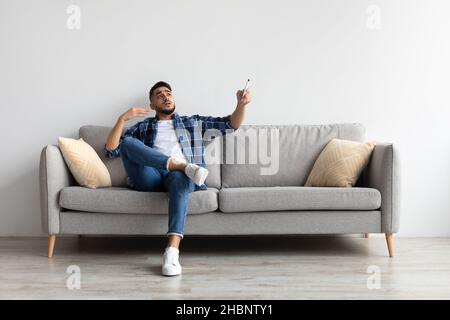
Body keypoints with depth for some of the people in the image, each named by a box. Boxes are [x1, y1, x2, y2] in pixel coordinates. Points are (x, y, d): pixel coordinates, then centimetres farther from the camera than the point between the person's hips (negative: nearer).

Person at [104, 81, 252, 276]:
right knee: (127, 142, -24)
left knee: (180, 178, -40)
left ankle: (172, 249, -52)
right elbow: (110, 150, 15)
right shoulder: (142, 127, 25)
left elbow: (231, 125, 19)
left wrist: (241, 104, -1)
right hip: (150, 177, 1)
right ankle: (185, 166, -33)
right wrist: (122, 119, 2)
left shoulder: (193, 122, 27)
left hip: (180, 176, -1)